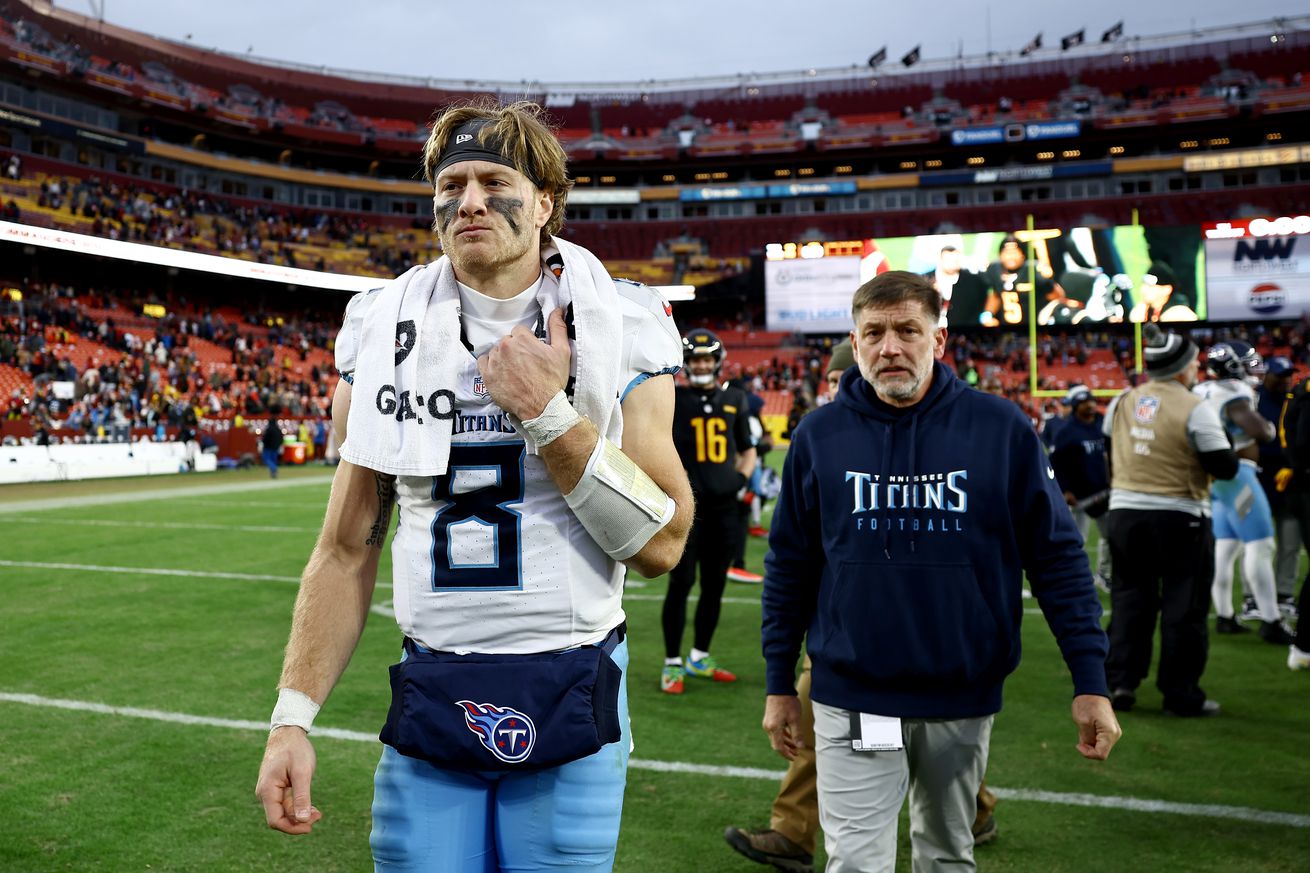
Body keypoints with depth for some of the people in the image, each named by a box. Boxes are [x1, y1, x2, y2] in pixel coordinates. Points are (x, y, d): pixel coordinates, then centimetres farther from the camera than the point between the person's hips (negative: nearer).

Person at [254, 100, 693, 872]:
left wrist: (549, 412, -19)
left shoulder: (619, 331, -5)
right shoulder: (385, 336, 1)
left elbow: (663, 546, -10)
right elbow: (346, 552, 5)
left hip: (567, 703, -1)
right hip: (430, 699, 2)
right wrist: (294, 717, -1)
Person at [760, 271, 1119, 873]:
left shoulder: (1001, 429, -7)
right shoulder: (819, 436, -4)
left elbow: (1057, 557, -3)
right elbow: (789, 568, 3)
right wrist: (779, 686, 5)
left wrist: (1090, 684, -6)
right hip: (853, 699, -1)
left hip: (964, 697, 1)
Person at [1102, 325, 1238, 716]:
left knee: (1130, 600, 14)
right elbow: (1225, 467, -12)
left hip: (1124, 513, 5)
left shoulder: (1122, 402, 2)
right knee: (1184, 607, 6)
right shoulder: (1195, 409, -14)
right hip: (1180, 519, -5)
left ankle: (1120, 682, 13)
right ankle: (1181, 693, 11)